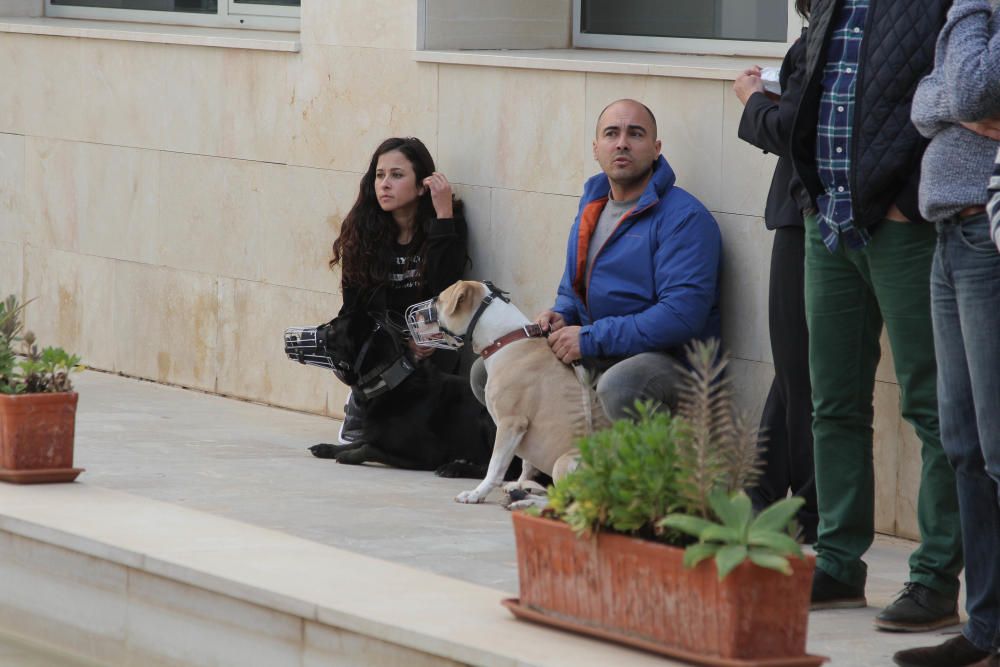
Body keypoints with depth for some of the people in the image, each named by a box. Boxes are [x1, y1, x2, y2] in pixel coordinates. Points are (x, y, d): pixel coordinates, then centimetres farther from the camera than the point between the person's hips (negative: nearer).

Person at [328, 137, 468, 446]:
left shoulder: (449, 224, -9)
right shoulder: (362, 228, -5)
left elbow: (444, 287, -25)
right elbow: (356, 305, -6)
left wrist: (444, 215, -27)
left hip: (430, 341, 0)